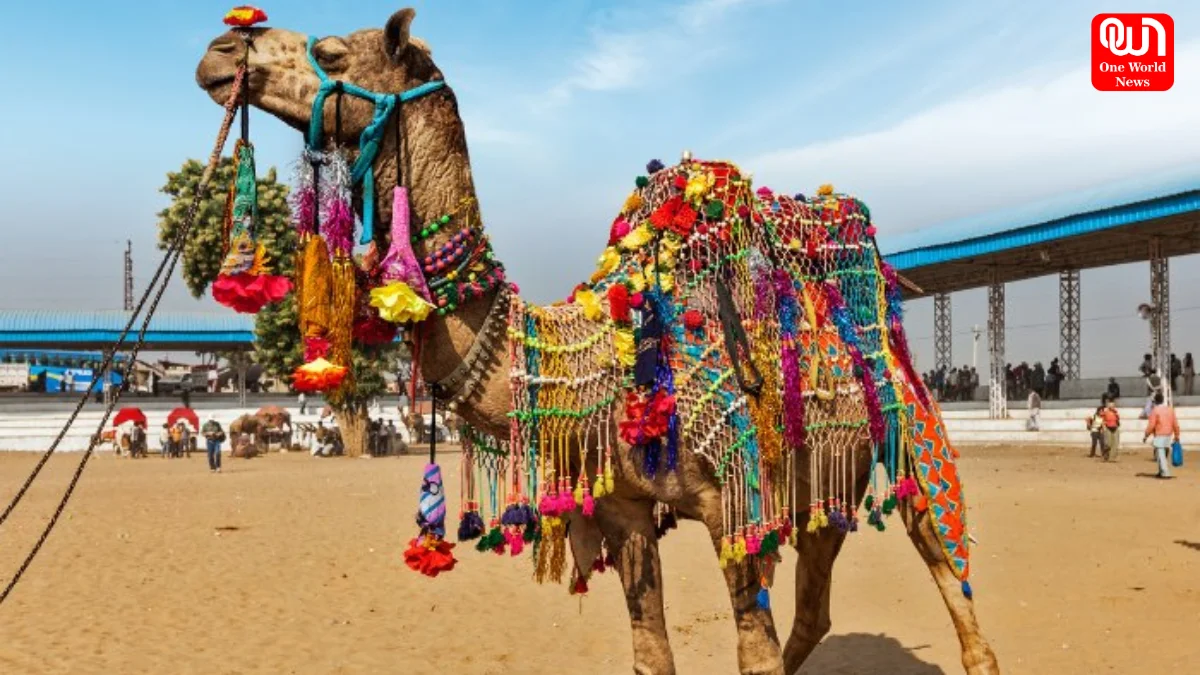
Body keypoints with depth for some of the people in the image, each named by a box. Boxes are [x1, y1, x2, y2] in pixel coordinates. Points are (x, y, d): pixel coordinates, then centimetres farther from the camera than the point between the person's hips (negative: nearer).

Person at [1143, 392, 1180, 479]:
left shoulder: (1155, 411, -10)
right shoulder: (1170, 409, 7)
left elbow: (1151, 425, -13)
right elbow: (1175, 424, 7)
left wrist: (1146, 436, -4)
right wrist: (1176, 435, 16)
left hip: (1159, 436, -6)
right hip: (1169, 435, 6)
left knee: (1160, 455, -6)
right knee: (1165, 455, 17)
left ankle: (1165, 473, -15)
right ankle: (1161, 472, 23)